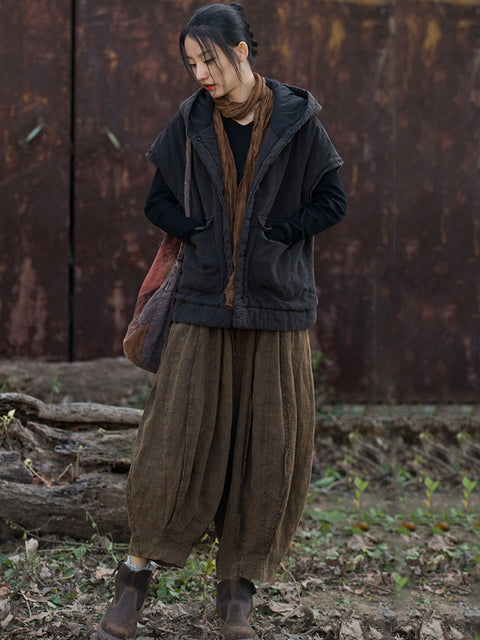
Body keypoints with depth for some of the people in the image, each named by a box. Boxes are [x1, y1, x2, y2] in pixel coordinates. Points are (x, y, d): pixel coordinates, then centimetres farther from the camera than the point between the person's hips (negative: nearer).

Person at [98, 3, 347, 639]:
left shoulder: (296, 119, -3)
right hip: (206, 306, 1)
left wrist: (269, 240, -7)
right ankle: (136, 577, 13)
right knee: (174, 443, -2)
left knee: (269, 450, 2)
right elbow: (158, 202, 10)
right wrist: (204, 236, -5)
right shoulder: (190, 123, 3)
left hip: (277, 307, -1)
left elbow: (332, 202, 0)